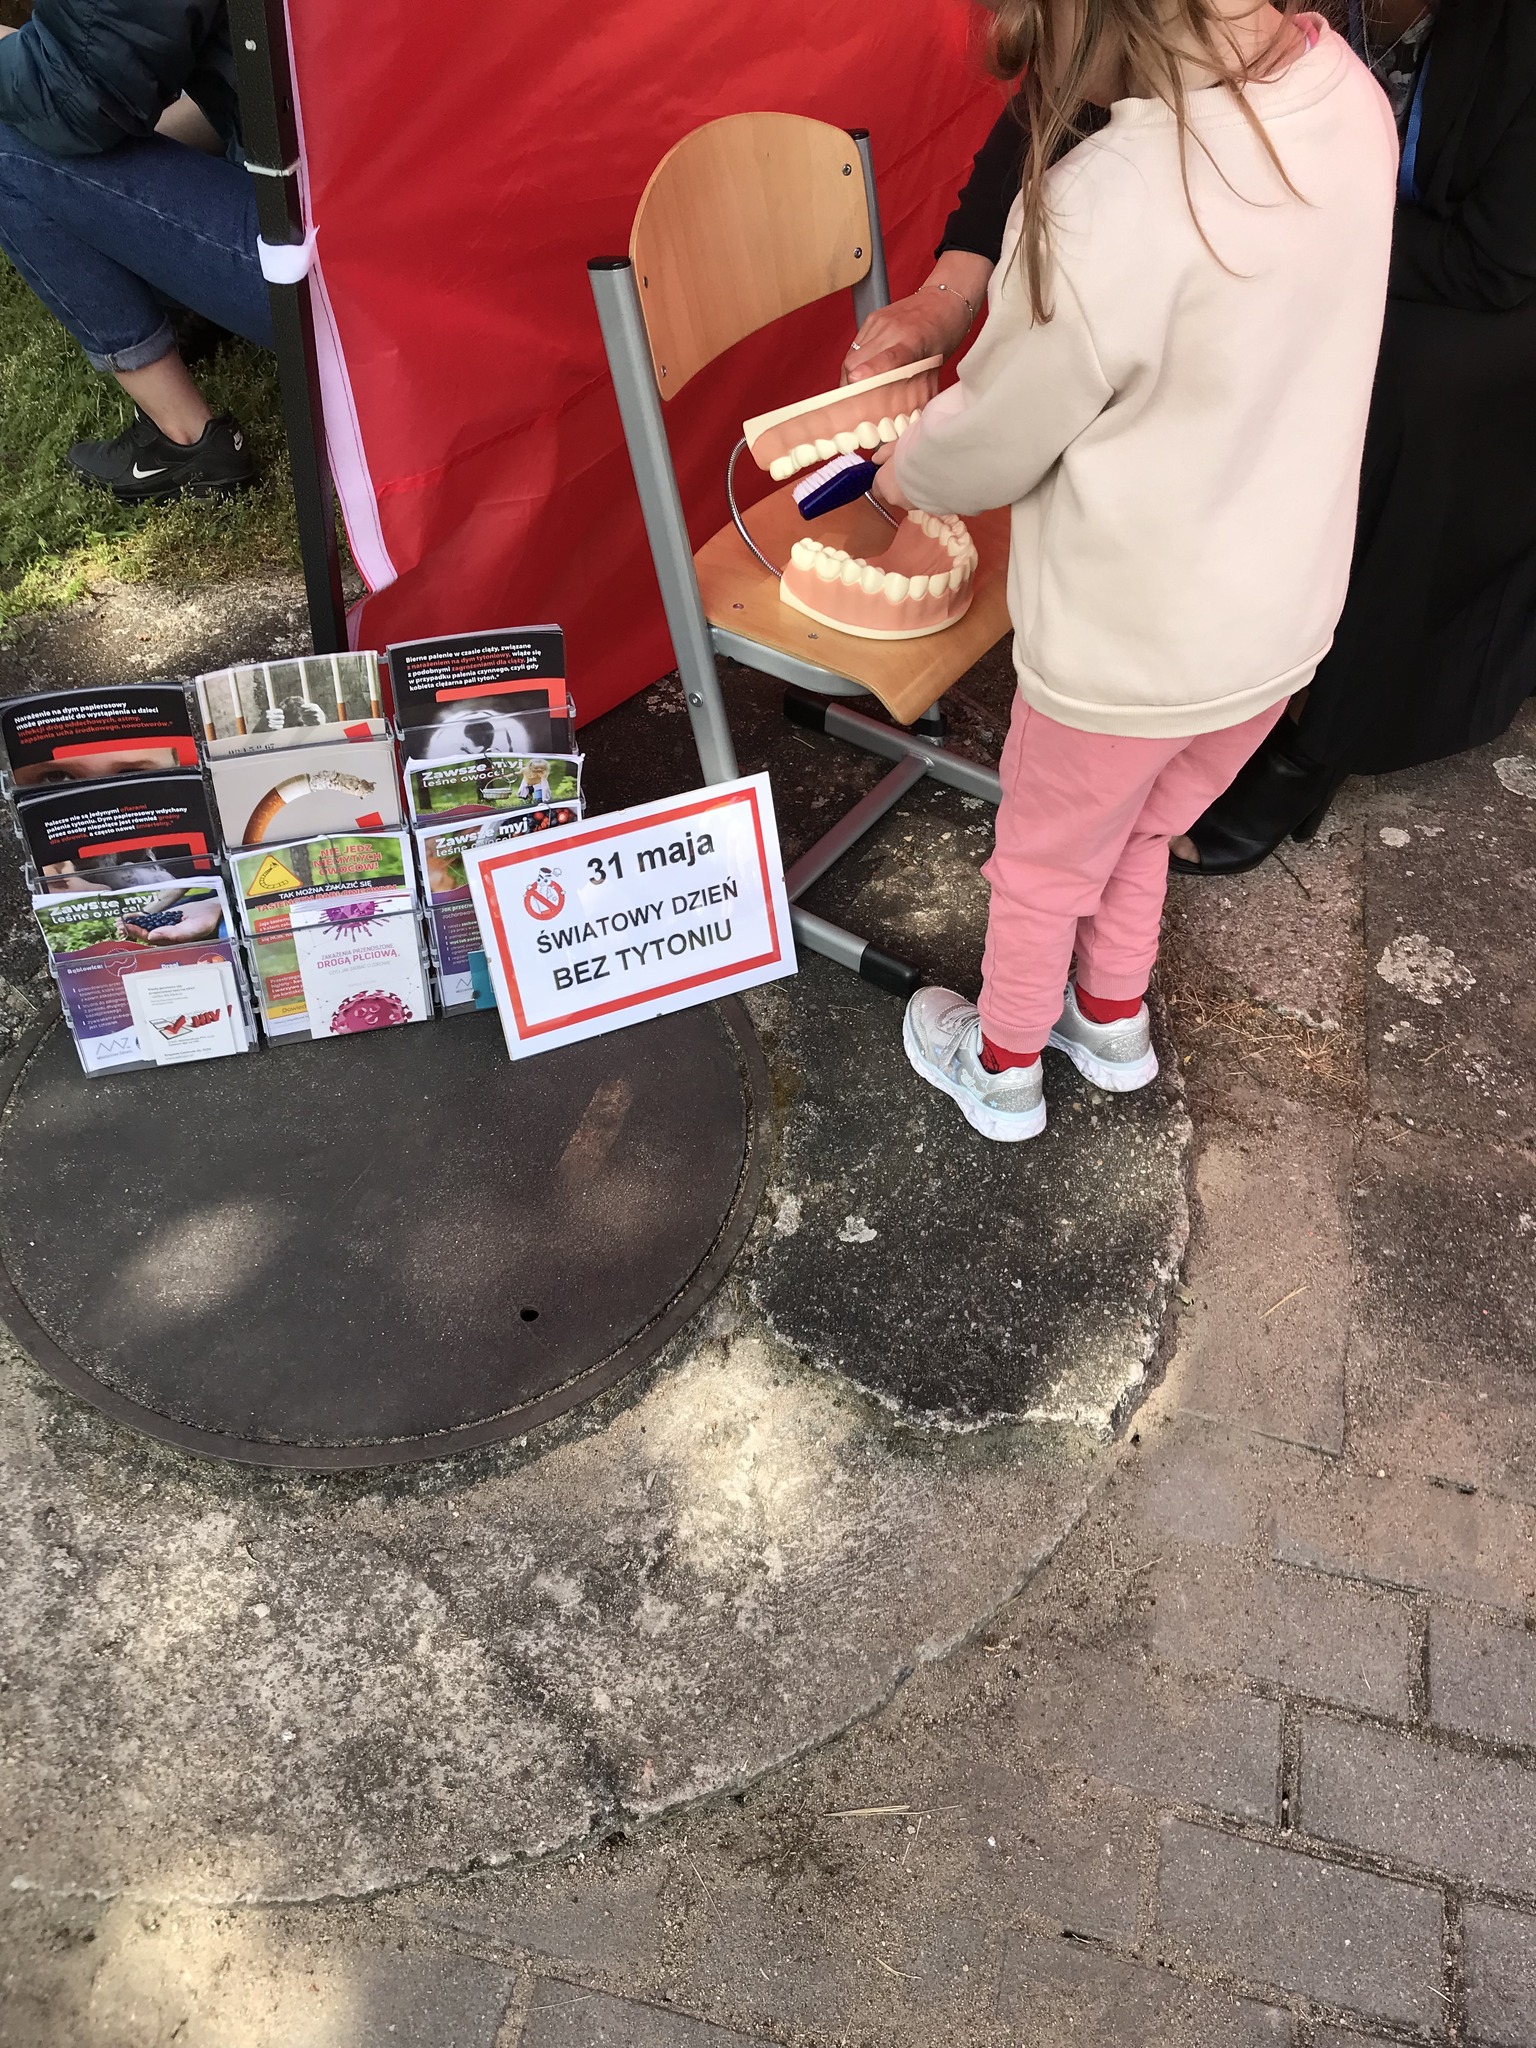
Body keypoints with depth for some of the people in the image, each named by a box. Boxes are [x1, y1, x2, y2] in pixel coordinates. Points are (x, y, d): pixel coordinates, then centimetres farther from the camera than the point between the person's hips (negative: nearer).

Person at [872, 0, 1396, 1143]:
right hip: (1286, 617, 6)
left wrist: (904, 476, 6)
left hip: (1126, 643, -6)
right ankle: (1114, 1021, 53)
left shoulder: (1103, 211, -32)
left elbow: (992, 439, -16)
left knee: (1046, 863, 20)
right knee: (1140, 832, 30)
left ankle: (1003, 1068, 45)